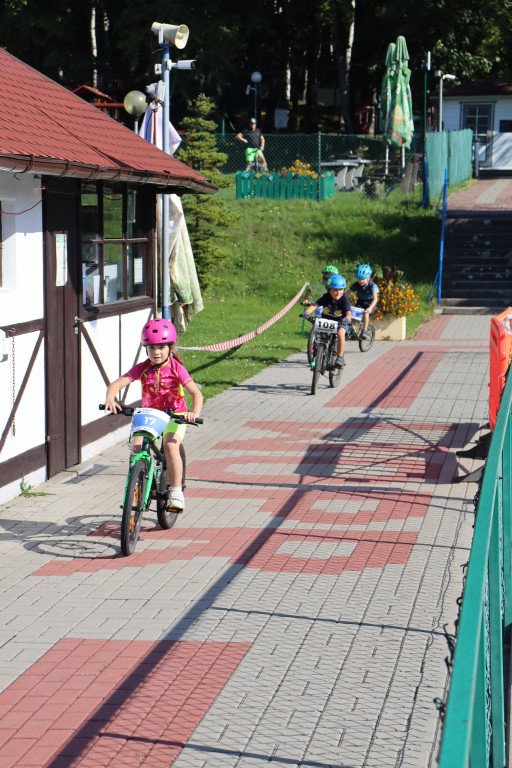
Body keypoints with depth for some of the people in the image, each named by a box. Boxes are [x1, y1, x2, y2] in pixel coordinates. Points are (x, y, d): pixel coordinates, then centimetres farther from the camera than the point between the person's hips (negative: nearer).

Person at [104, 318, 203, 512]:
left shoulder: (176, 368, -13)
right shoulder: (142, 368, -7)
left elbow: (196, 393, -19)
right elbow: (118, 383, -17)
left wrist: (194, 413, -38)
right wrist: (110, 399, -39)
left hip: (174, 415, -3)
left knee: (170, 445, -29)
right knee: (136, 445, -21)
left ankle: (176, 491, -17)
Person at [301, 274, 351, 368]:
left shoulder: (344, 298, -22)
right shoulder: (326, 297, -17)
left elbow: (348, 313, -31)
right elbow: (315, 305, -28)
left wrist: (346, 318, -55)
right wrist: (306, 312, -47)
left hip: (340, 321, -3)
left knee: (340, 334, -31)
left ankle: (340, 358, -20)